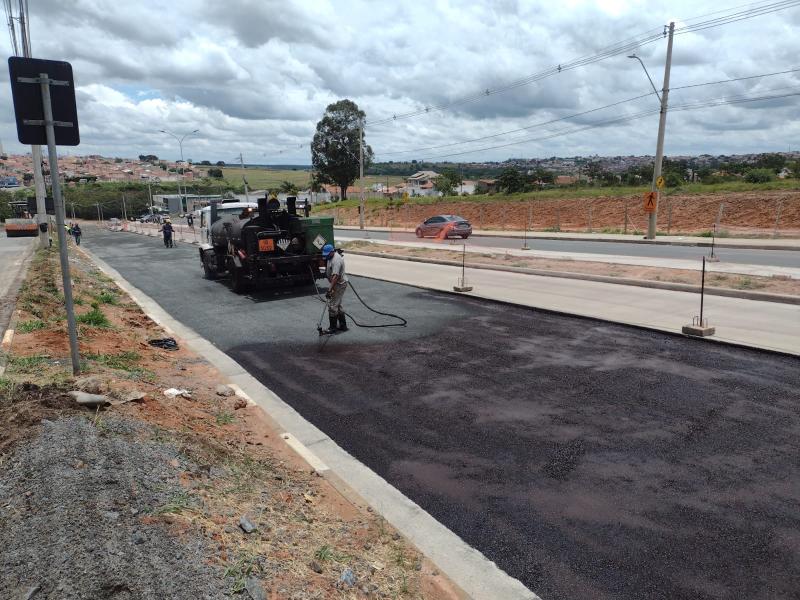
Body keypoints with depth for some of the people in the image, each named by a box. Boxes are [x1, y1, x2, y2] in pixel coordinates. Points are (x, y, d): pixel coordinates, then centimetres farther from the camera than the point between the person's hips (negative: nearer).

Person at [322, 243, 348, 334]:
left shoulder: (336, 260, -25)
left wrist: (330, 289, -37)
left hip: (339, 284, -11)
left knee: (332, 305, -8)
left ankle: (333, 328, -2)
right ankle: (343, 325, 22)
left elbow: (335, 276, -33)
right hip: (336, 283, 11)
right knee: (338, 305, 15)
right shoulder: (331, 257, 8)